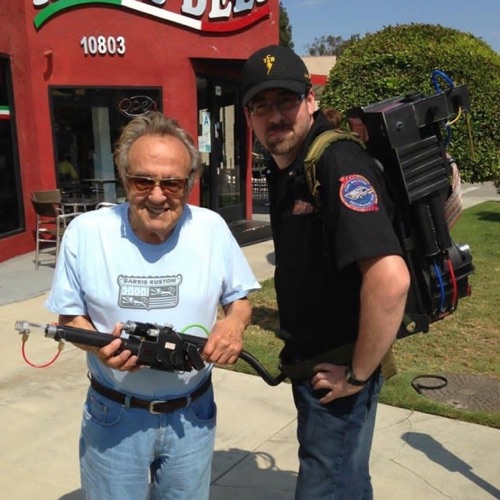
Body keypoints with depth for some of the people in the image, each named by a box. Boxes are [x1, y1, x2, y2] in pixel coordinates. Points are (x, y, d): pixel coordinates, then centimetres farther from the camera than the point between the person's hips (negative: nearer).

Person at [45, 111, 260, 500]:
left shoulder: (212, 228, -9)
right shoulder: (85, 232, -13)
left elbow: (238, 297, 4)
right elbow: (70, 315, -2)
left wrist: (235, 322, -19)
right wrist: (99, 345, -23)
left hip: (193, 413, 2)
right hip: (114, 415, -1)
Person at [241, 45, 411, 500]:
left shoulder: (338, 165, -24)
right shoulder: (284, 168, 6)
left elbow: (390, 278, -35)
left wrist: (359, 374, -24)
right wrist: (292, 324, 13)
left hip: (337, 372, -8)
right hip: (311, 361, 9)